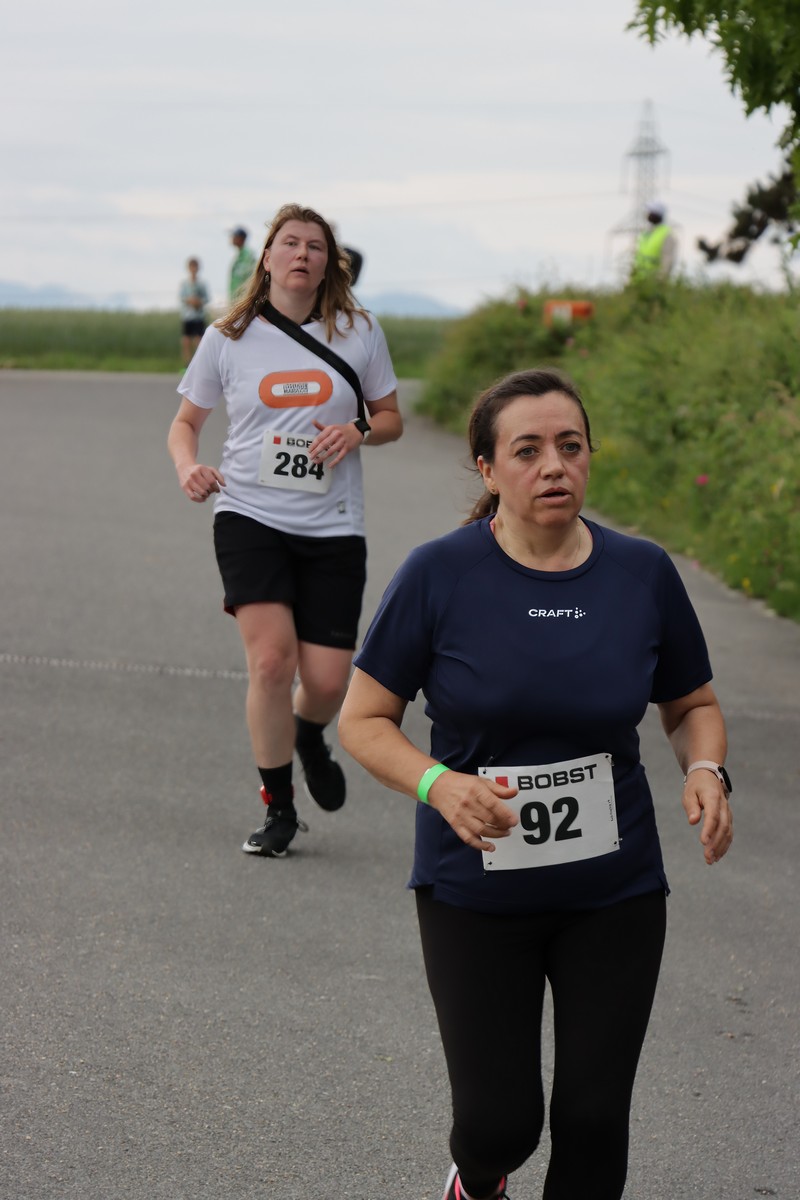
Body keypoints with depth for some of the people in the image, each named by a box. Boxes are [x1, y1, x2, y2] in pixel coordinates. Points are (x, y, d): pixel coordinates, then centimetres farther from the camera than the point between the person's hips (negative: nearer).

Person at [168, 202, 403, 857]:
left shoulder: (360, 332, 4)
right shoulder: (228, 338, 2)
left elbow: (392, 419, 13)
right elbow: (187, 420, 13)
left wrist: (358, 431, -9)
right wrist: (188, 466, -9)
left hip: (332, 526, 1)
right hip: (250, 515, -1)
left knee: (327, 681, -4)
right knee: (271, 657, -18)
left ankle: (309, 737, 36)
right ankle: (278, 808, 1)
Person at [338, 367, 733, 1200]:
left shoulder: (642, 574, -3)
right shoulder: (439, 576, -11)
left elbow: (692, 704, 11)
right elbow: (362, 719, -6)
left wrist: (705, 772, -11)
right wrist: (438, 785, -25)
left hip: (614, 890, 2)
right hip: (475, 891, -2)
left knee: (592, 1119, -1)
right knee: (499, 1120, -2)